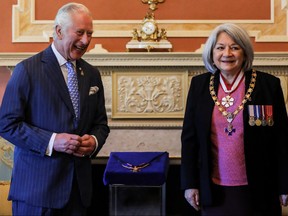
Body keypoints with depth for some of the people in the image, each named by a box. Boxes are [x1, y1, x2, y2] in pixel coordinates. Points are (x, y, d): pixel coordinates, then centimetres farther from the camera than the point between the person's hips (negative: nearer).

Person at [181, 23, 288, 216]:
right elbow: (189, 136, 5)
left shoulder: (269, 84, -5)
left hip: (256, 189, -1)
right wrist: (189, 183, 1)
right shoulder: (199, 85, 2)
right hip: (213, 189, 2)